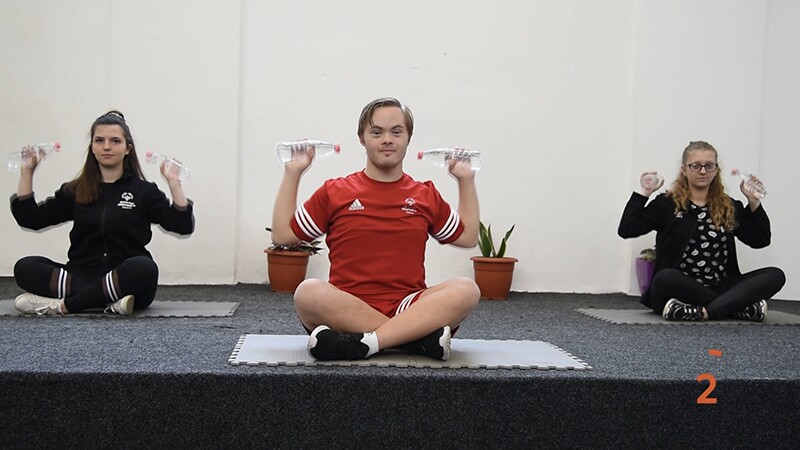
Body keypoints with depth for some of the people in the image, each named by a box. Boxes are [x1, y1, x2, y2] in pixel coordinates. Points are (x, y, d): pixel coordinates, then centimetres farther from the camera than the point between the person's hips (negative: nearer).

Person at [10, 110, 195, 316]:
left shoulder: (144, 191, 5)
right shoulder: (75, 191, 13)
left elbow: (183, 225, -2)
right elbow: (31, 219, 12)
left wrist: (174, 183, -10)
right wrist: (27, 173, 8)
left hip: (127, 281, -3)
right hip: (82, 275, 3)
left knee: (144, 267, -37)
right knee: (24, 267, -21)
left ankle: (63, 305, -26)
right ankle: (111, 301, -30)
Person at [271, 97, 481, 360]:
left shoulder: (425, 195, 17)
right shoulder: (335, 192, 13)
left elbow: (468, 237, 26)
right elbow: (282, 235, 15)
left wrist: (466, 180, 21)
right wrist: (292, 174, 12)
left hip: (409, 308, 2)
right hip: (346, 308, -1)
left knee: (466, 290, -28)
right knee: (309, 292, -34)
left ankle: (361, 344, -36)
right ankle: (421, 337, -32)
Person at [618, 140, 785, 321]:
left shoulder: (730, 208, 16)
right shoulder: (666, 204, 6)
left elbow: (761, 240, 14)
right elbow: (626, 230, -2)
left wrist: (754, 202, 5)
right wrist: (644, 193, -5)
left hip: (720, 287, 3)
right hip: (680, 288, -3)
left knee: (775, 275, -18)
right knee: (665, 278, -38)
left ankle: (703, 312, -32)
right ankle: (744, 307, -27)